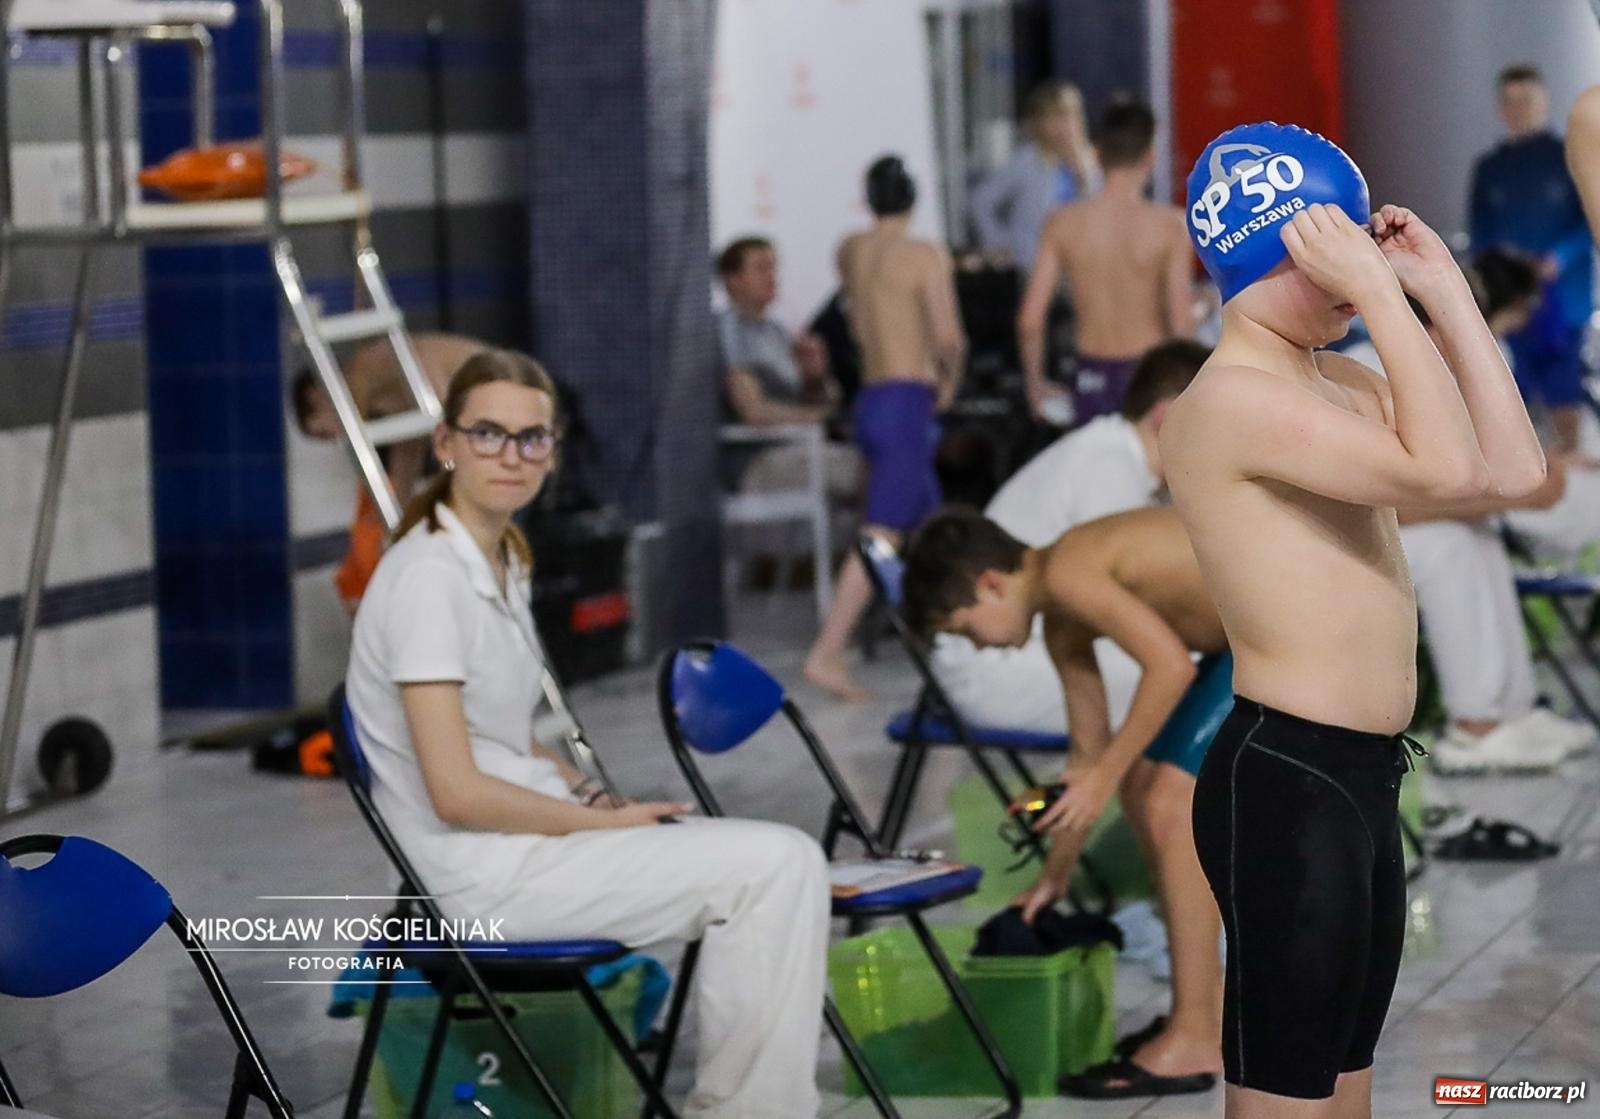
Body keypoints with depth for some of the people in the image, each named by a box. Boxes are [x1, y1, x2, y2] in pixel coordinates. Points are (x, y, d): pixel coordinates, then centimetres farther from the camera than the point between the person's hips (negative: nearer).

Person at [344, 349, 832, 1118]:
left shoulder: (504, 562, 10)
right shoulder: (430, 578, -18)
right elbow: (457, 794, -22)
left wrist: (597, 802, 4)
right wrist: (607, 822, -11)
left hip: (529, 829, 9)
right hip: (484, 871, -9)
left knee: (784, 861, 2)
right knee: (778, 867, -14)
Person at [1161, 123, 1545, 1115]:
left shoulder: (1347, 387, 14)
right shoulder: (1229, 400, -16)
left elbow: (1514, 468, 6)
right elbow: (1444, 471, -26)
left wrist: (1442, 289, 6)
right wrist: (1381, 293, -22)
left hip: (1366, 775, 10)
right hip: (1285, 779, -10)